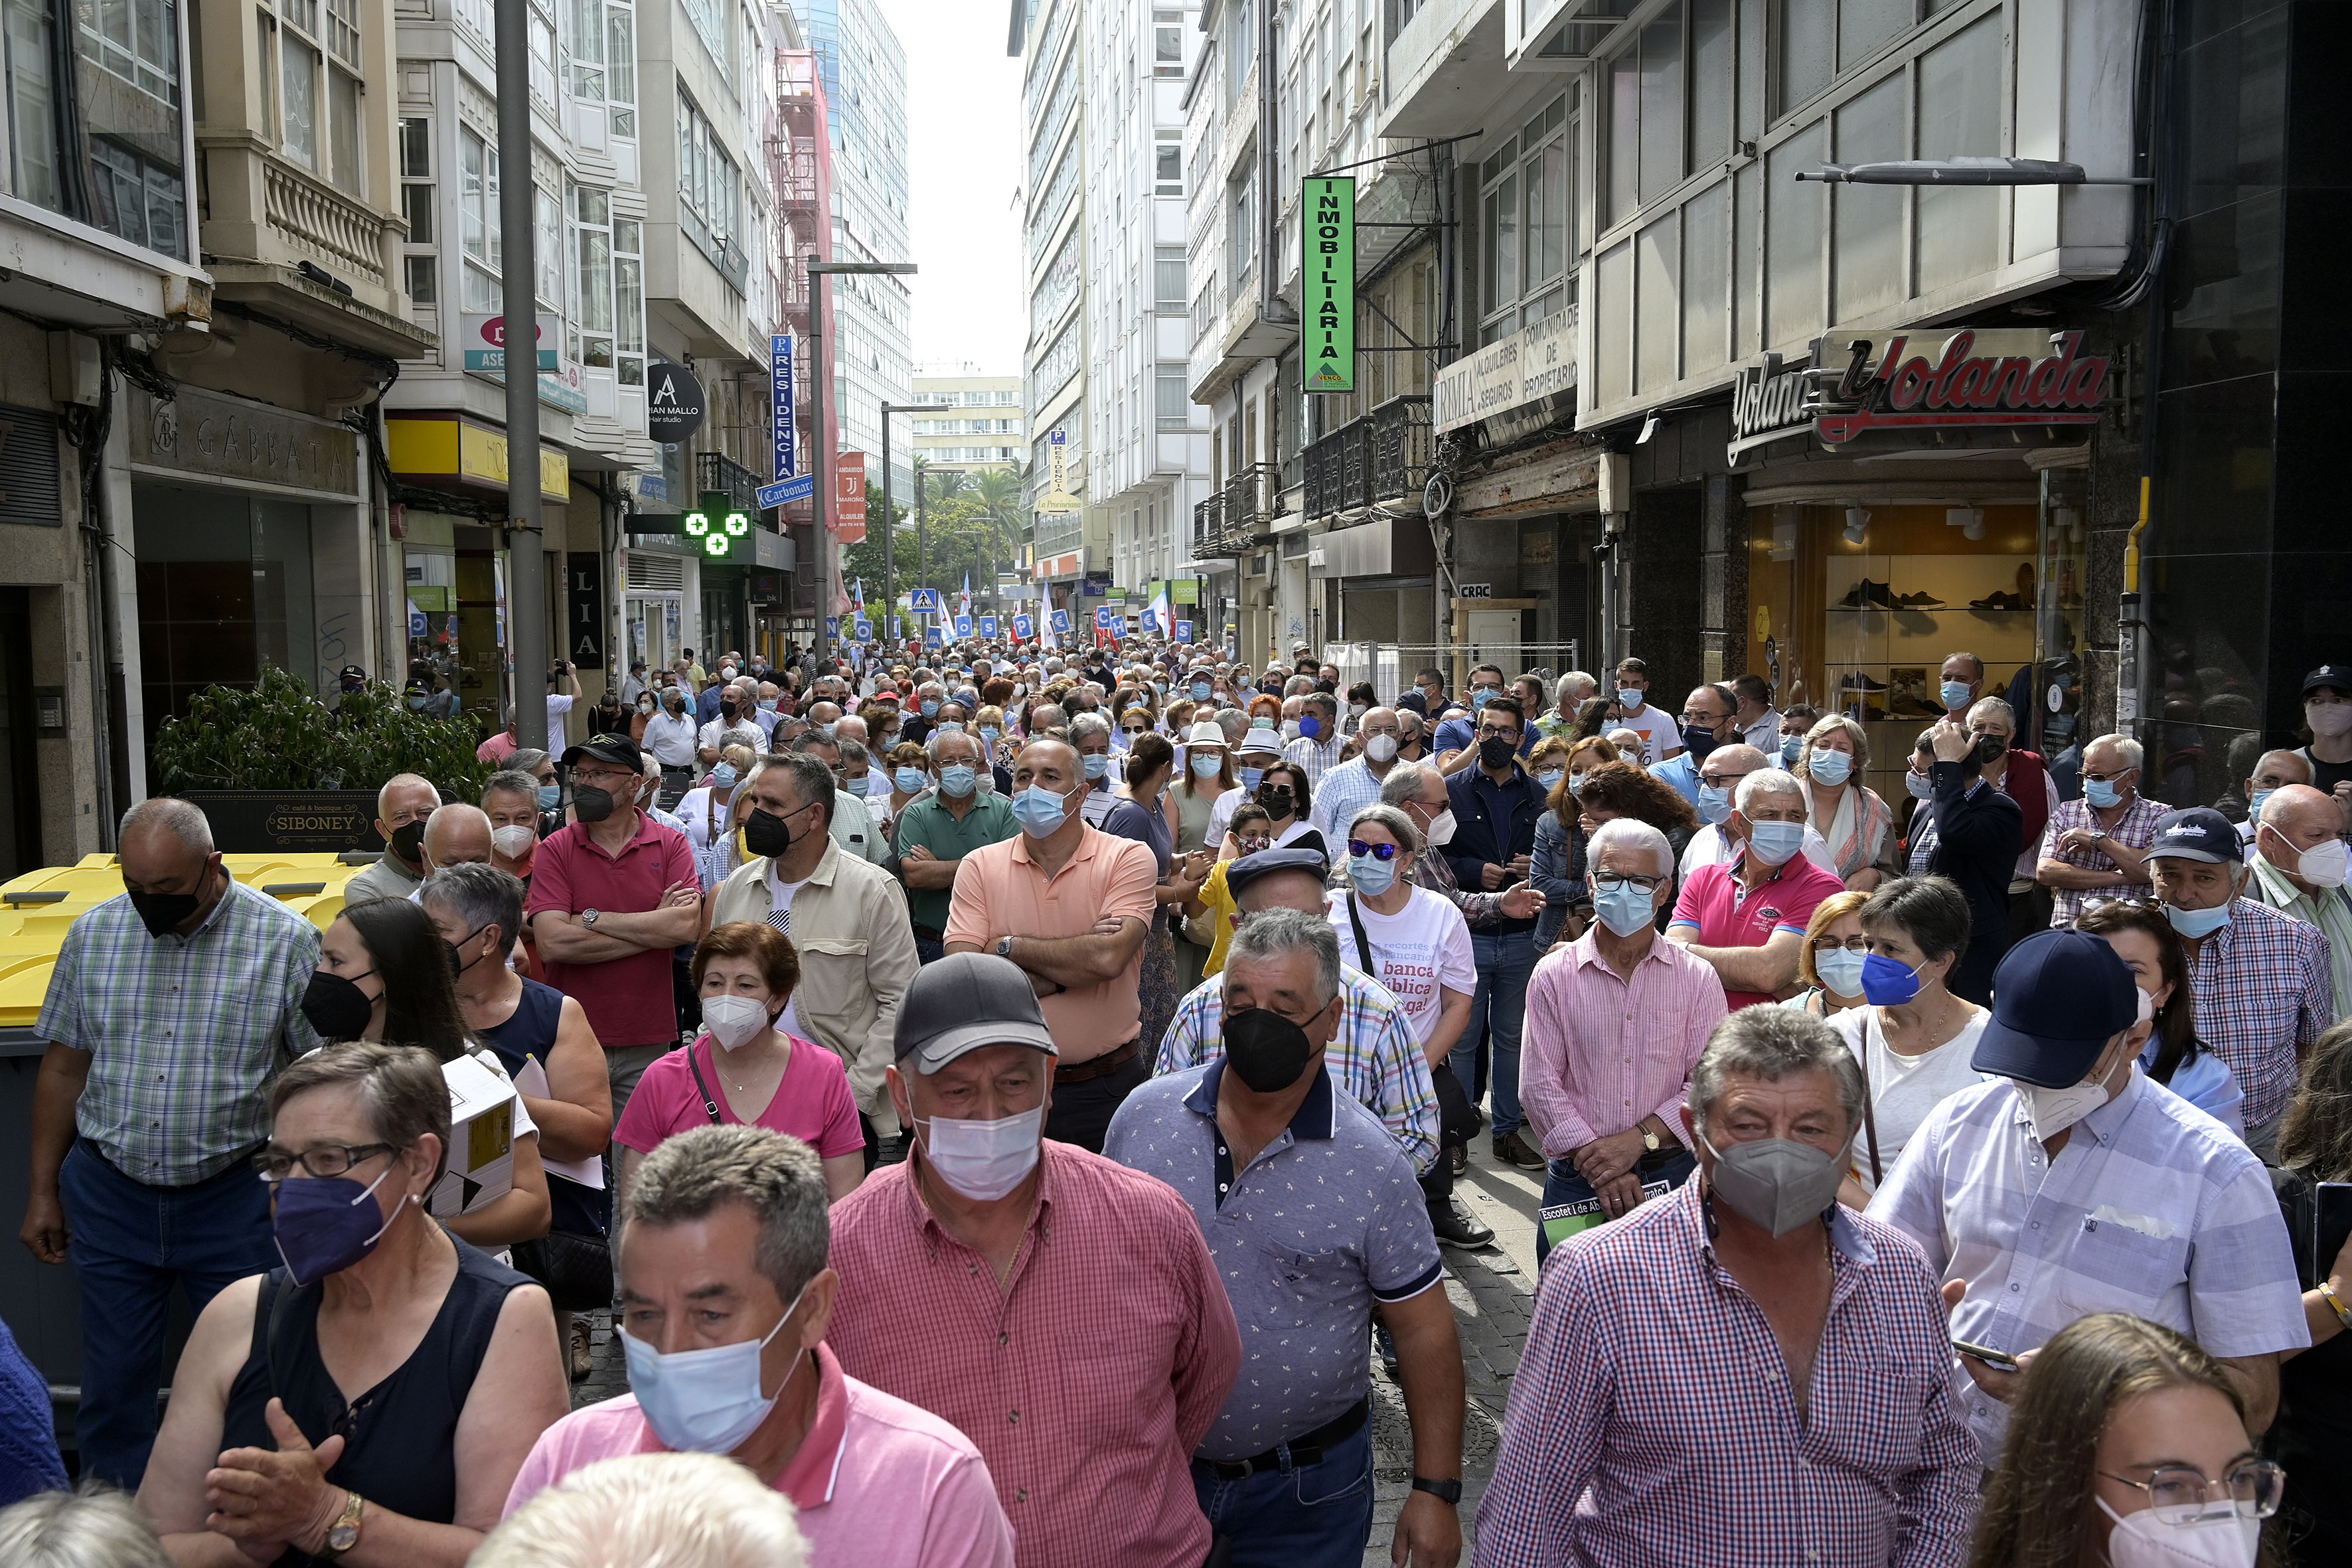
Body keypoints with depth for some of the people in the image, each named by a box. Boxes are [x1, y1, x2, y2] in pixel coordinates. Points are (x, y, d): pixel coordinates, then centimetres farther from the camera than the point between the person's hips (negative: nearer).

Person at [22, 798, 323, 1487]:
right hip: (110, 1193, 3)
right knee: (113, 1375, 12)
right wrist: (43, 1192, 10)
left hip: (234, 1195, -3)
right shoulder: (93, 933, 1)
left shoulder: (287, 940, -10)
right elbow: (63, 1069, 9)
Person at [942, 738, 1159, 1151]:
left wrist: (1008, 945, -12)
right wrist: (1073, 965, -16)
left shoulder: (1128, 858, -6)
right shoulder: (980, 866, 0)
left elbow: (1109, 958, -22)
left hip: (1107, 1087, -1)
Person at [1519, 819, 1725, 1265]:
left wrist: (1638, 1140, -17)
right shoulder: (1553, 976, 0)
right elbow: (1539, 1086, -5)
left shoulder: (1698, 980, 2)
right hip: (1576, 1183, 0)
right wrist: (1599, 1165, -13)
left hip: (1672, 1176, 0)